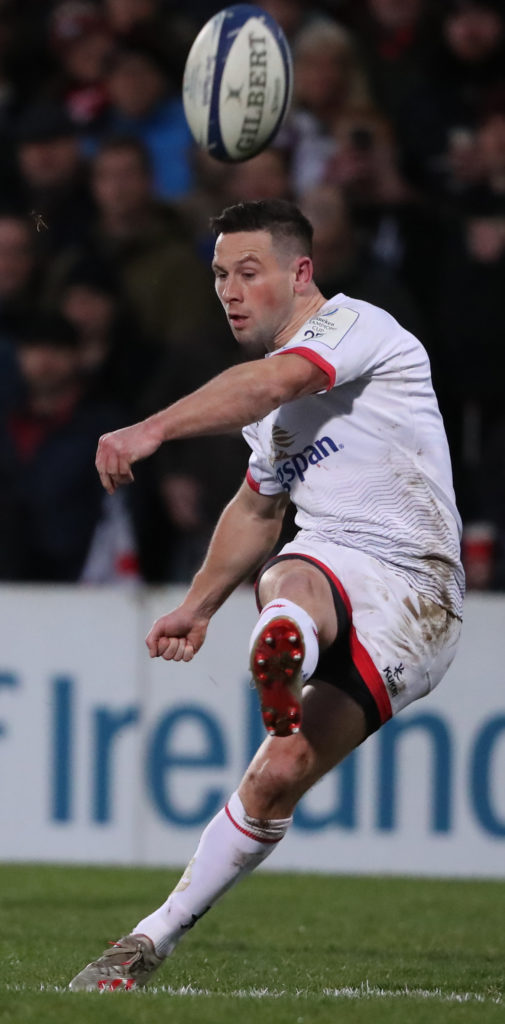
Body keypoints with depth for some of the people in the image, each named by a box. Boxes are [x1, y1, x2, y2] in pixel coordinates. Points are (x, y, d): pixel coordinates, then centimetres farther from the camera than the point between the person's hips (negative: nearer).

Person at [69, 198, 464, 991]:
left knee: (281, 774, -20)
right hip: (324, 571, 3)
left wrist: (152, 430, -42)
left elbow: (270, 383, -28)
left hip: (411, 590, -3)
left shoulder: (354, 325, -7)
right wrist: (198, 607, 39)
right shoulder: (273, 398, 22)